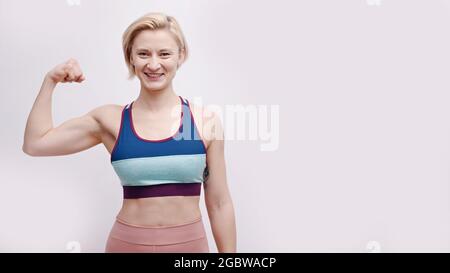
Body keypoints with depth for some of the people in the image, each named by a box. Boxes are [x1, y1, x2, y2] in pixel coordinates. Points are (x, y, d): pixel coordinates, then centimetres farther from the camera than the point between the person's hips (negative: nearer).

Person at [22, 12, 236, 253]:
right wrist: (51, 80, -2)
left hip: (190, 242, 0)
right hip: (128, 243, 1)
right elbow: (35, 144, 0)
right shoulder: (110, 119, -4)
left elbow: (220, 204, -2)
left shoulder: (206, 121, -7)